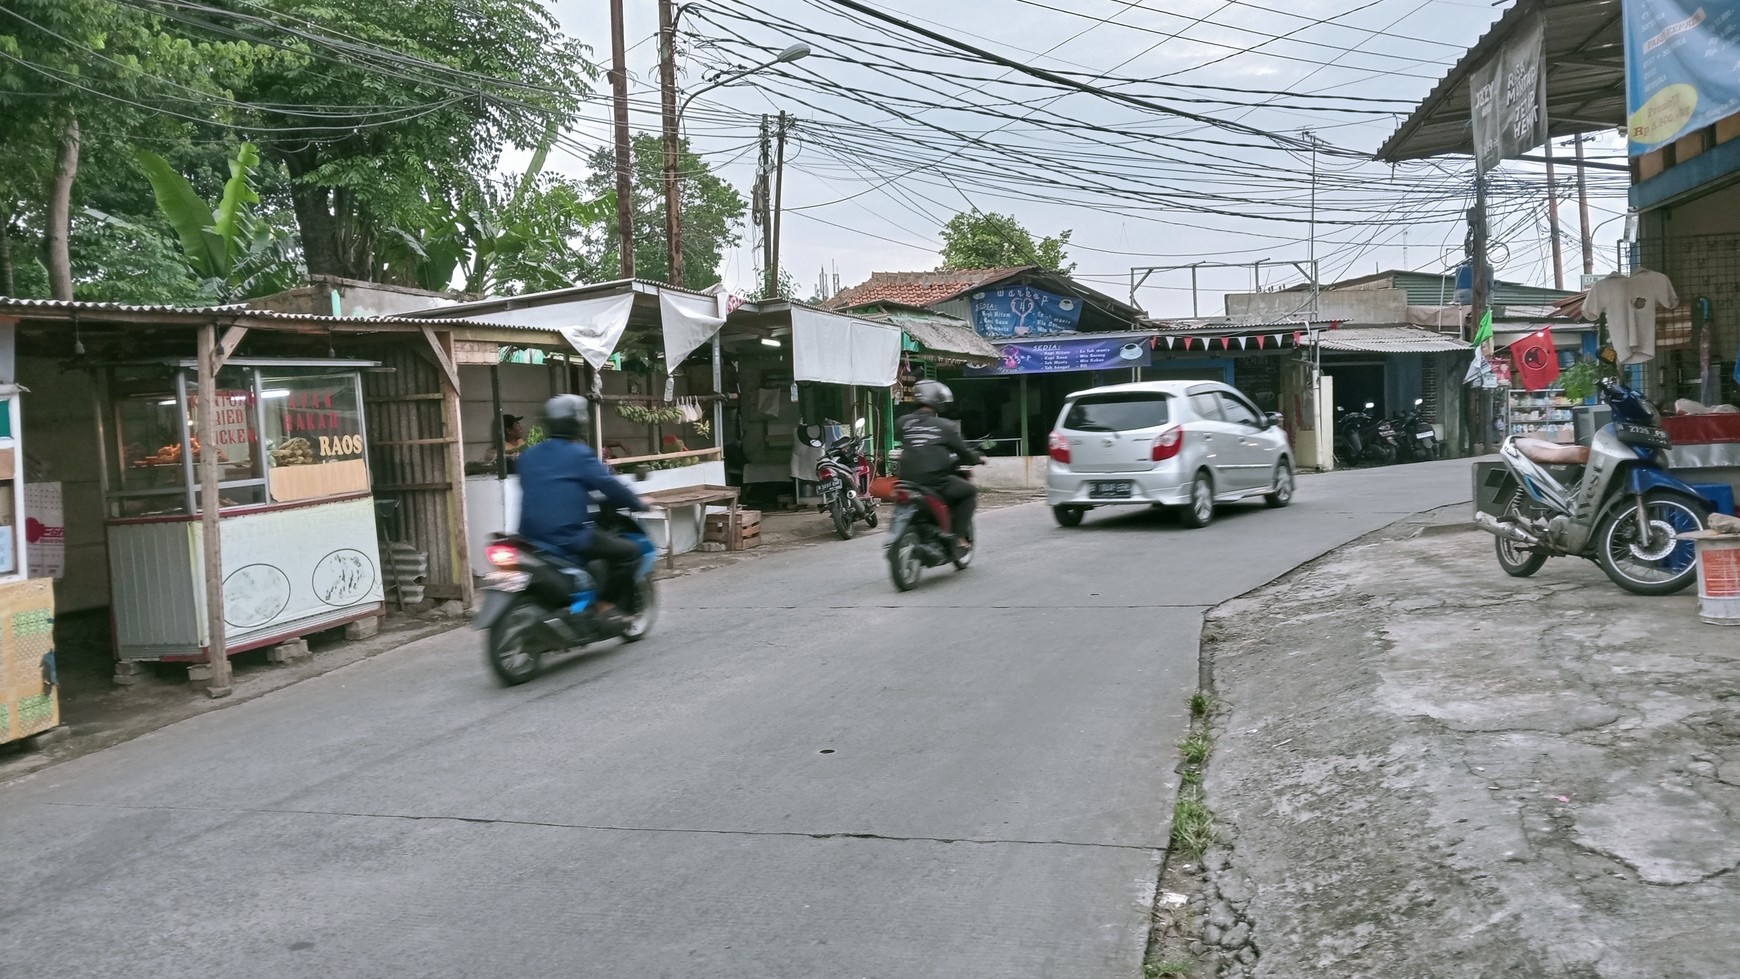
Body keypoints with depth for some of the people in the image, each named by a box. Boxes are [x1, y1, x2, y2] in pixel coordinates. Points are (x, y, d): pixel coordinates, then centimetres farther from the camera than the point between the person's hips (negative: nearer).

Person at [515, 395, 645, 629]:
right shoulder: (579, 454, -8)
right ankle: (607, 605, -4)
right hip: (569, 537, -8)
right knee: (628, 551, 1)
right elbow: (609, 484, -6)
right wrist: (636, 503, 9)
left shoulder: (527, 457, 13)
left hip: (532, 537, 8)